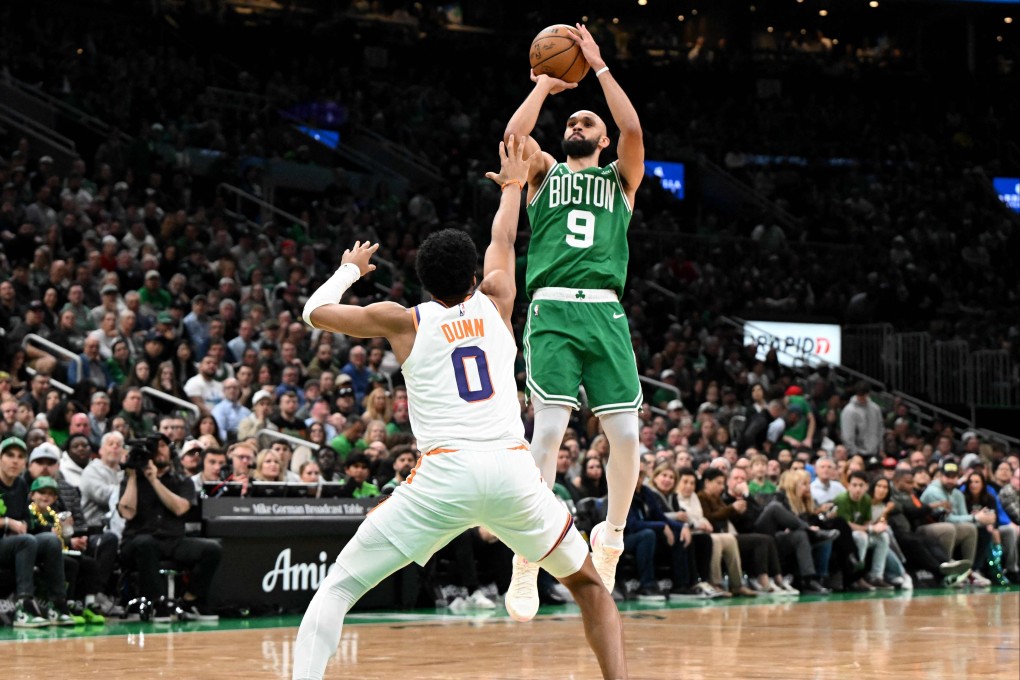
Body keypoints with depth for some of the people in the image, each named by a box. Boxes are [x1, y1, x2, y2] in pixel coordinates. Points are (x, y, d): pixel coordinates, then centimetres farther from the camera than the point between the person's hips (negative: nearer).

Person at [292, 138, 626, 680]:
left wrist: (350, 268, 44)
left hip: (445, 473, -2)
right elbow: (503, 241, 39)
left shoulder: (403, 321, 13)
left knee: (337, 588, 7)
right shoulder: (494, 304, 18)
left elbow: (315, 311, 26)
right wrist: (513, 185, 57)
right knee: (588, 584, 22)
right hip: (514, 472, 2)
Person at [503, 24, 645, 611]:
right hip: (553, 312, -2)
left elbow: (633, 129, 0)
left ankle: (611, 536, 18)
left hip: (606, 314, 2)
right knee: (549, 429, -15)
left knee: (626, 435, -5)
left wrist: (599, 66, 5)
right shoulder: (544, 173, 19)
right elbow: (515, 135, -1)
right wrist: (546, 84, 11)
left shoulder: (620, 179, 20)